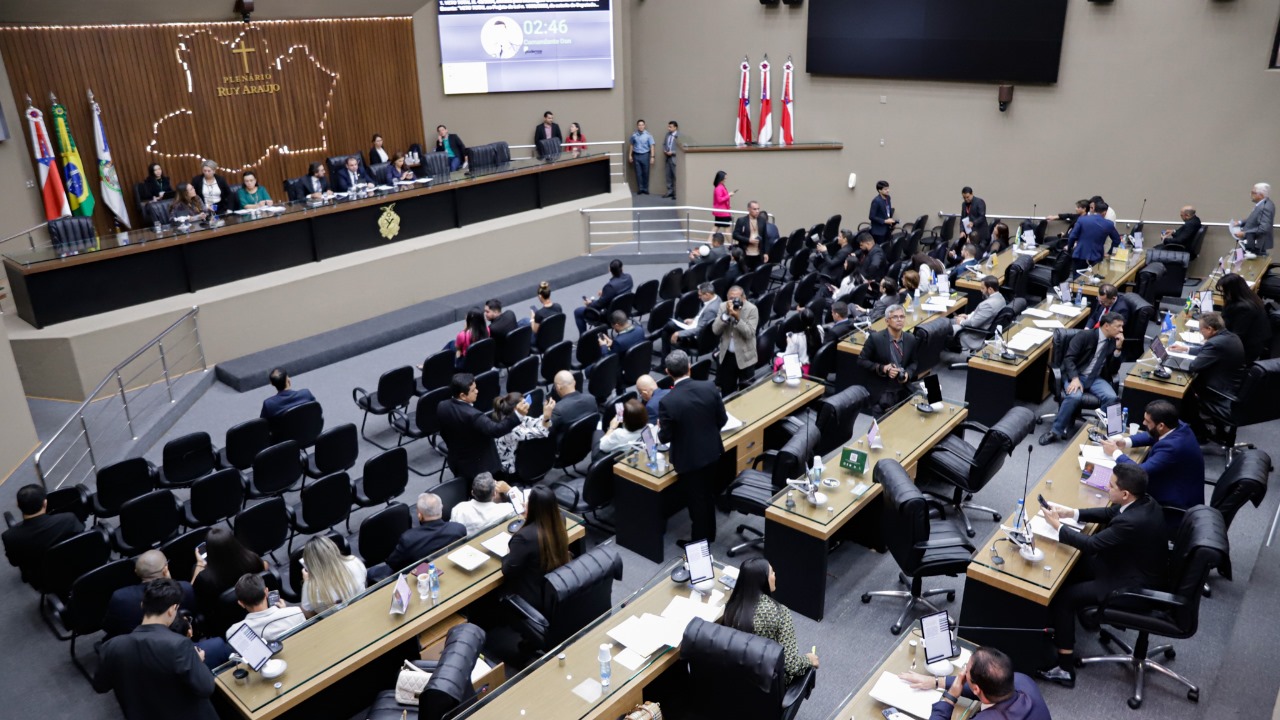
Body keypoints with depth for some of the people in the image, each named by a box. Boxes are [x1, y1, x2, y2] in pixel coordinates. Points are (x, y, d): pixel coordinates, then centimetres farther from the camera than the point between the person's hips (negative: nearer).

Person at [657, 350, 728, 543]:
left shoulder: (667, 402, -26)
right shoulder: (709, 387, -15)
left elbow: (665, 437, -16)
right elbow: (722, 419, -5)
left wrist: (660, 429, 7)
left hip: (689, 458, -4)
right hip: (712, 451, 5)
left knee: (696, 501, 13)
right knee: (708, 495, 24)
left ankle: (700, 541, 30)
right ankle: (709, 535, 42)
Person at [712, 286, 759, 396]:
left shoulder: (752, 309, -14)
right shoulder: (723, 306, -3)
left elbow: (749, 334, -21)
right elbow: (715, 330, -10)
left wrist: (737, 317, -32)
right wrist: (726, 313, -23)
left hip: (744, 356, -3)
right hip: (726, 355, 3)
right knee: (726, 390, 13)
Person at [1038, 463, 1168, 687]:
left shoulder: (1132, 522, -34)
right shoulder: (1144, 501, -6)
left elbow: (1091, 545, -26)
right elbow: (1109, 513, 11)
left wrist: (1057, 524, -13)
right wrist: (1072, 513, 1)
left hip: (1134, 586, -10)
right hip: (1140, 569, 10)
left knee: (1062, 597, -8)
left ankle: (1065, 669, 0)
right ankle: (1061, 625, 31)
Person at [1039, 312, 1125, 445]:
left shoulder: (1113, 342, 8)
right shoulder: (1085, 335, -8)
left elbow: (1112, 371, 5)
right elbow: (1069, 358, -14)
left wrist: (1118, 348, -6)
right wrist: (1075, 378, -28)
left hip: (1095, 378, 4)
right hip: (1075, 375, -4)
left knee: (1111, 397, -26)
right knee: (1075, 396, -35)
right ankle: (1056, 431, -20)